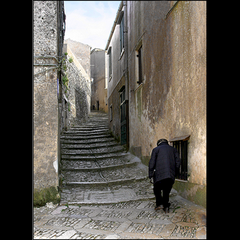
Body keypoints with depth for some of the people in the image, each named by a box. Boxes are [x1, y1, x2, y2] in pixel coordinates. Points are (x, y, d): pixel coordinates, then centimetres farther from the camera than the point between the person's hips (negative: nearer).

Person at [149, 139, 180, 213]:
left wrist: (150, 174, 4)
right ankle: (166, 207, 10)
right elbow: (178, 162, 9)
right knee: (166, 191, 15)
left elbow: (152, 163, 1)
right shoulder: (173, 149, 18)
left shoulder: (156, 149, 10)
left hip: (159, 174, -3)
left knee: (157, 190, 14)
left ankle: (159, 203, -2)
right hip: (171, 176, 3)